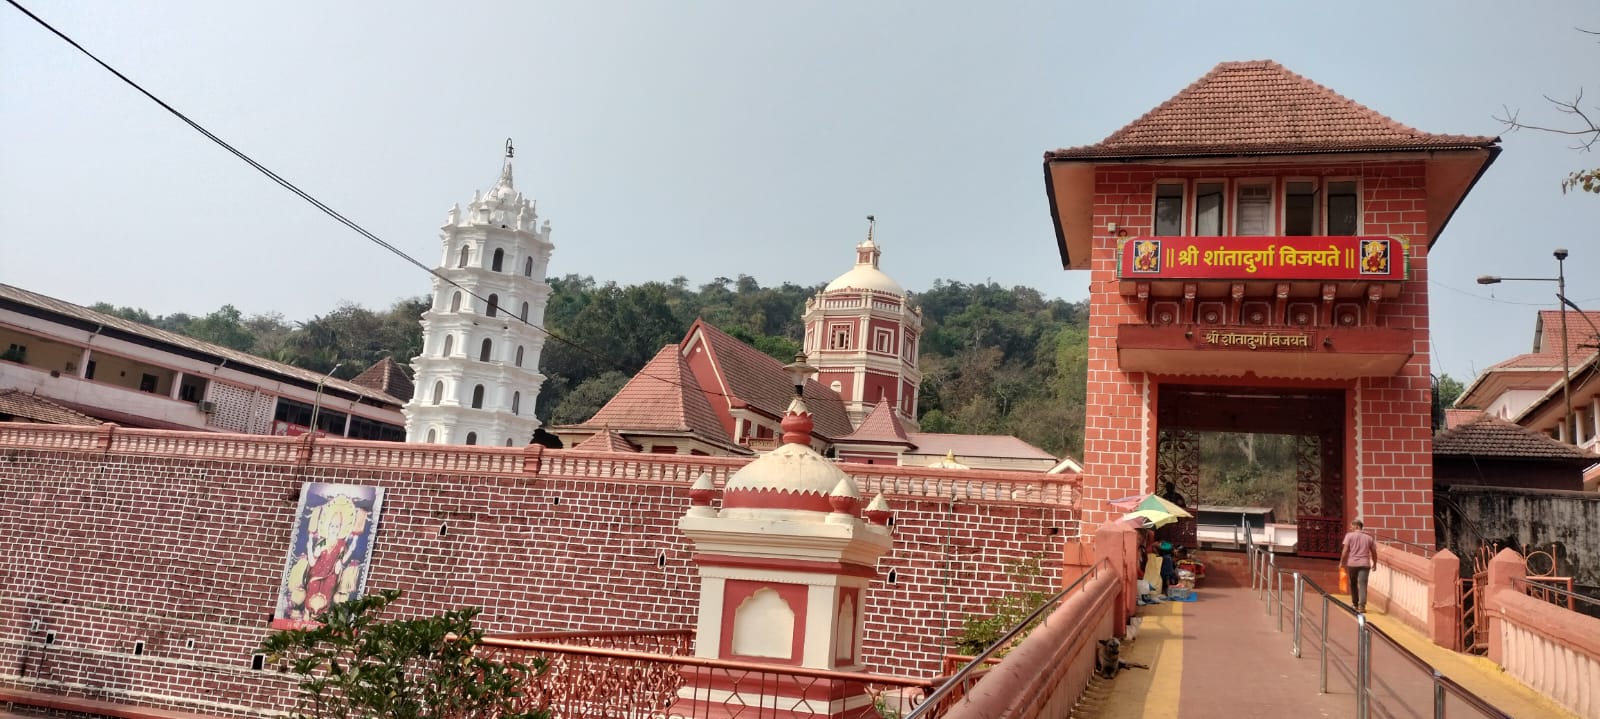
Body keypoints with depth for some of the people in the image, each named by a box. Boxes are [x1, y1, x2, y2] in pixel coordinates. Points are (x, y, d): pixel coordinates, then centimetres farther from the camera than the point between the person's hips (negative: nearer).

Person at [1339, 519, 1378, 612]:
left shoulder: (1349, 535, 0)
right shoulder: (1369, 537, 10)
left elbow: (1345, 550, -6)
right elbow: (1374, 552, 13)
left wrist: (1341, 562, -1)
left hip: (1352, 563, -1)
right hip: (1364, 564, 1)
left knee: (1353, 584, 16)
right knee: (1362, 584, -4)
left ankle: (1355, 604, 25)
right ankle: (1362, 606, -14)